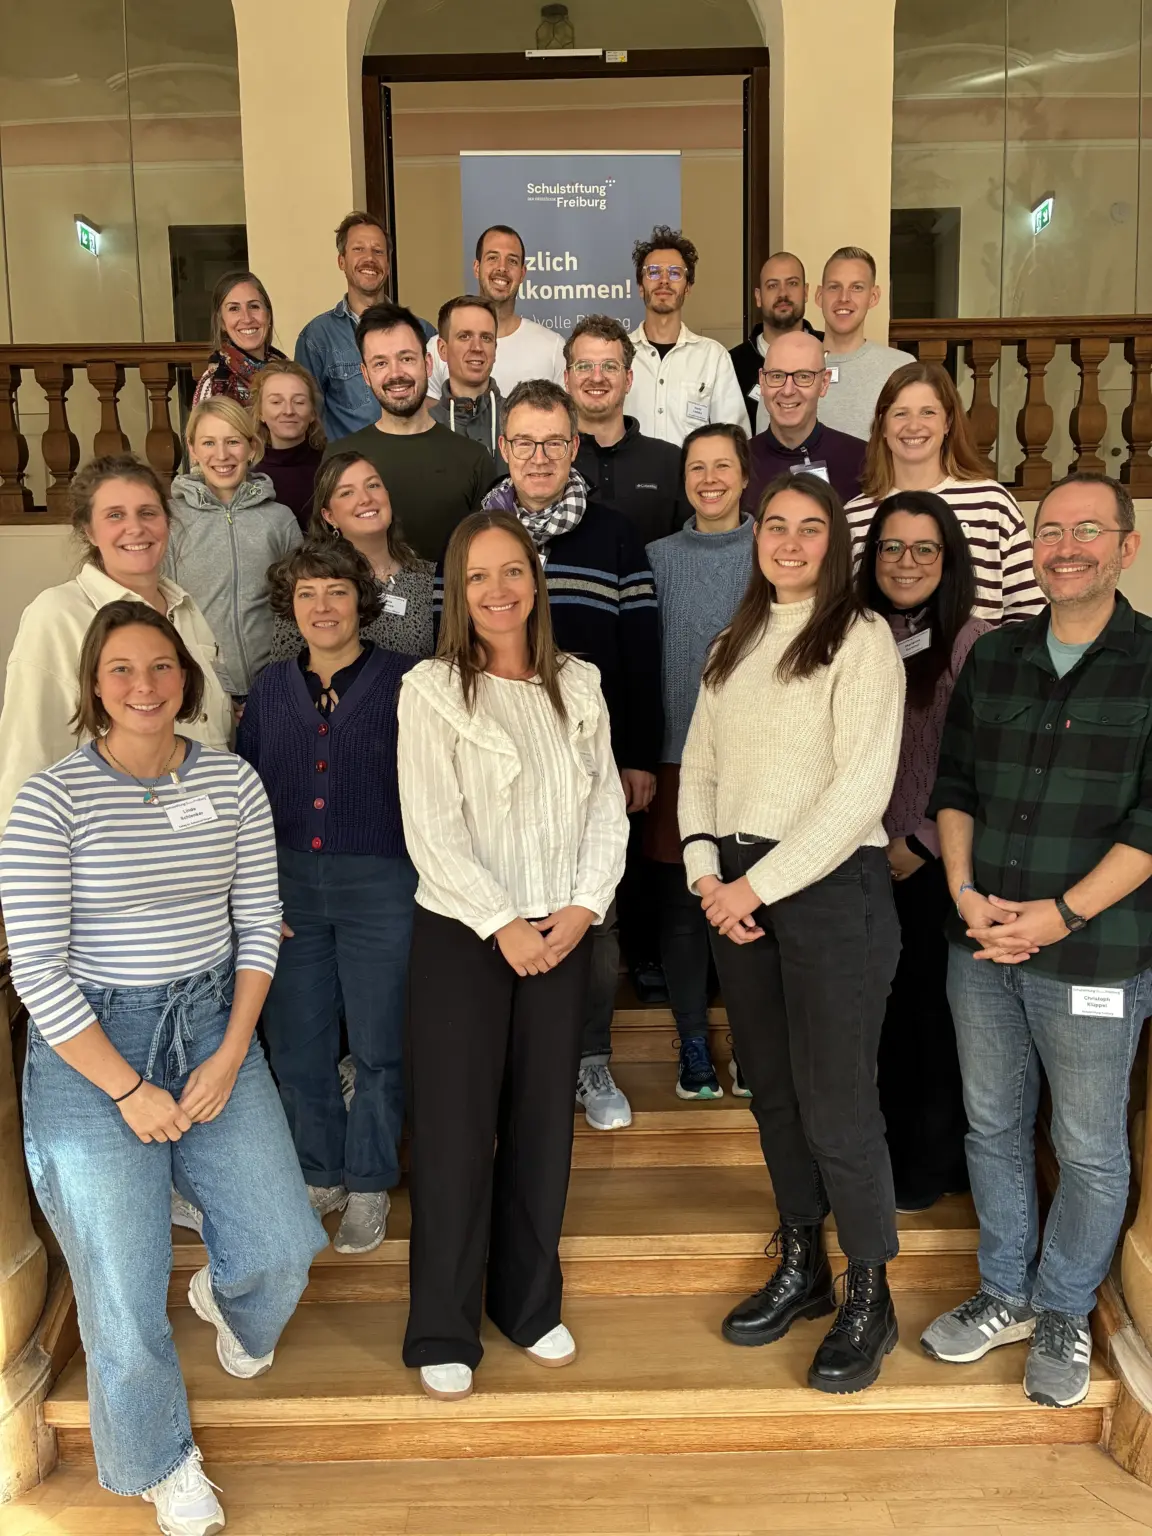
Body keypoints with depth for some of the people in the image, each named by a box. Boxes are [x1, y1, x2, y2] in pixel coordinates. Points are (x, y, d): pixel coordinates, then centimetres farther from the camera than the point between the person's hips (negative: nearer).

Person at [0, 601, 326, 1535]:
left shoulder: (234, 782, 0)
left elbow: (258, 924, 3)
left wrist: (231, 1056, -6)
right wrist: (128, 1091, -13)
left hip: (213, 1024, 4)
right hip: (90, 1046, -3)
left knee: (283, 1251, -2)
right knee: (126, 1304, 1)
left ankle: (227, 1300, 38)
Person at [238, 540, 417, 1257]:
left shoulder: (402, 682, -4)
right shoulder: (271, 687, 8)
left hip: (380, 883, -3)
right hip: (287, 885, 4)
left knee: (378, 1046, 6)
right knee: (297, 1044, 11)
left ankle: (369, 1186, 25)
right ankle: (319, 1176, 31)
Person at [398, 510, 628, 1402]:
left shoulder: (578, 686, 9)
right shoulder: (432, 691, -4)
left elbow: (608, 806, 6)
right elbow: (432, 829, -10)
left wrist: (583, 907, -6)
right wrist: (504, 923, -13)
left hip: (562, 935, 4)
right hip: (461, 935, -3)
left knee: (543, 1123, 11)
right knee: (456, 1128, 1)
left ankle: (531, 1303, 28)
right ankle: (443, 1331, 16)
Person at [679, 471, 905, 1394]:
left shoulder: (861, 638, -5)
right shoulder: (735, 645, 15)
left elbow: (861, 788, -14)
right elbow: (700, 769, 12)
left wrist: (761, 883, -15)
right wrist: (707, 871, -4)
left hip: (830, 885, -6)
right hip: (735, 891, 6)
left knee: (835, 1100, -2)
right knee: (772, 1087, 14)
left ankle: (870, 1299, 17)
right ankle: (801, 1267, 31)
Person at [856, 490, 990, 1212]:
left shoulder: (973, 643, -10)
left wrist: (922, 844, -12)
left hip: (938, 865, -4)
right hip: (870, 863, 5)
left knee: (937, 1015, 8)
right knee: (887, 1012, 14)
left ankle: (934, 1165, 26)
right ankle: (894, 1147, 33)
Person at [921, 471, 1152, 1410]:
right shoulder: (994, 658, 7)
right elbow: (953, 786, 10)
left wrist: (1060, 916, -17)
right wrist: (965, 890, -5)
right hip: (982, 945, 4)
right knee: (994, 1127, 17)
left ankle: (1064, 1313, 31)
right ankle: (1006, 1295, 36)